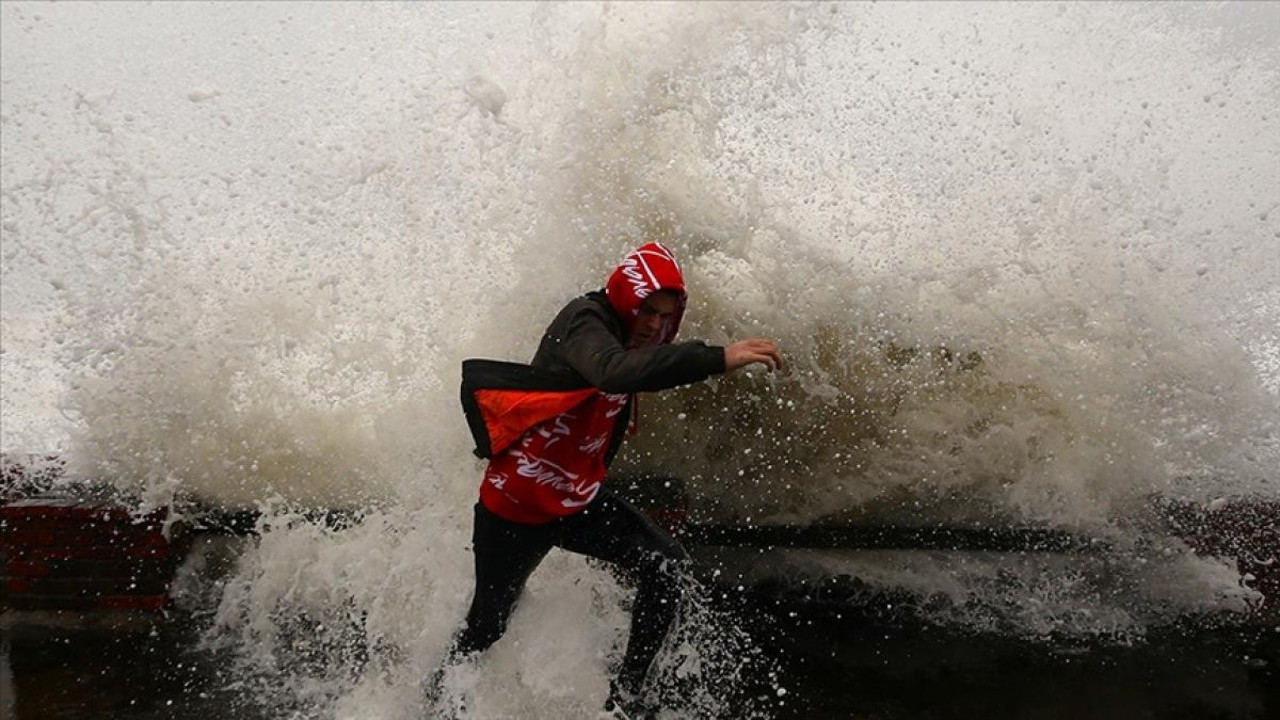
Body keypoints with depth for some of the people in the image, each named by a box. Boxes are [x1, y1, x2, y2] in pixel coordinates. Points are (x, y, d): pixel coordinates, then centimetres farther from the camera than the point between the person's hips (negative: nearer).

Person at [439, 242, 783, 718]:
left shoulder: (627, 338, 3)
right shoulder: (583, 321, -23)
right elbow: (614, 371, -46)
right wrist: (718, 358, -52)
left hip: (579, 503, 7)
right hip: (515, 505, -7)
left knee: (666, 568, -10)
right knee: (487, 626, 9)